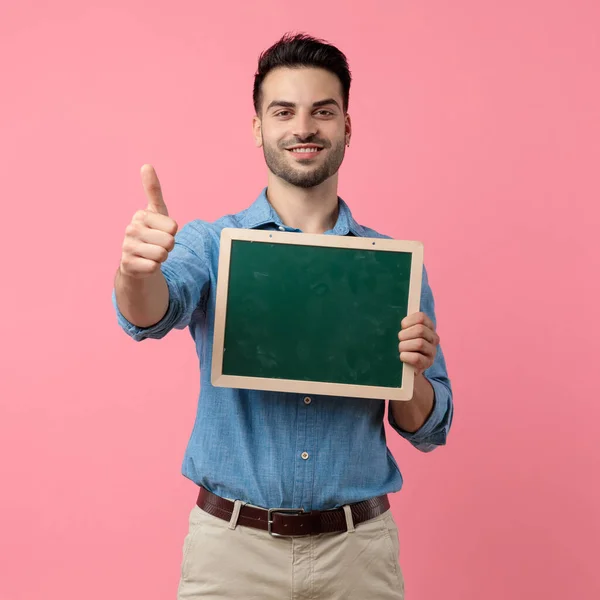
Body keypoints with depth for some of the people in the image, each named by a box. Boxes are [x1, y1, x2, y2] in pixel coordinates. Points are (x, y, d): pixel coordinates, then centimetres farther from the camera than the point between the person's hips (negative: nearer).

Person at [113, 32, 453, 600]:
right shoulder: (211, 244, -3)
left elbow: (427, 432, 3)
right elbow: (150, 316, -24)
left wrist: (412, 372, -17)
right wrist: (137, 268, -45)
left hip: (357, 550, 2)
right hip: (232, 547, -1)